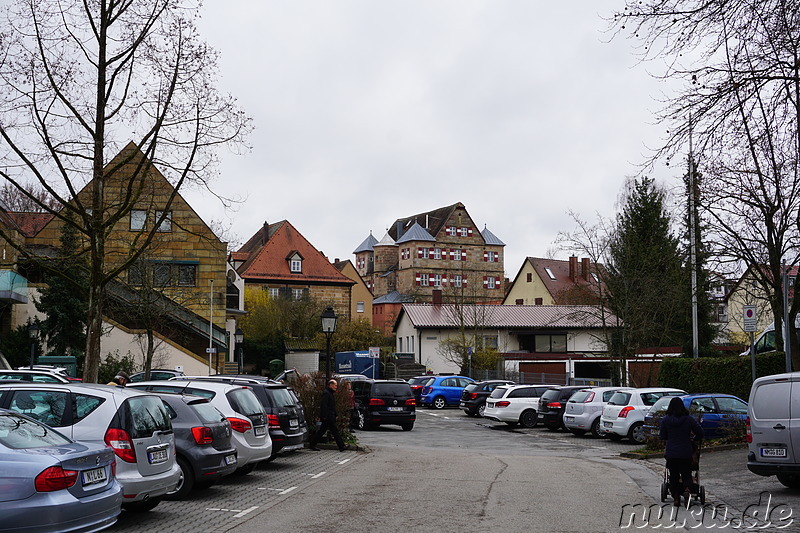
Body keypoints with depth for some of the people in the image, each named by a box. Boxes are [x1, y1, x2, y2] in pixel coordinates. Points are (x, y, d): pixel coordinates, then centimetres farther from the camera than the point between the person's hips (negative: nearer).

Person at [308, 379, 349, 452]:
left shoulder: (331, 393, 20)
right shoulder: (326, 393, -13)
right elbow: (324, 405, -20)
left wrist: (335, 415, 21)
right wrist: (325, 416, -24)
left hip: (330, 416, 11)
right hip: (327, 416, -11)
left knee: (322, 431, 12)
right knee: (335, 430, -8)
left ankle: (312, 444, 17)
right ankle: (341, 446, -7)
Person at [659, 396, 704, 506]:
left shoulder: (665, 419, -4)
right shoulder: (689, 419, -5)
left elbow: (662, 436, 2)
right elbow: (700, 433, 0)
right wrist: (695, 441, 20)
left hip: (671, 453, 0)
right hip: (686, 453, 0)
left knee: (673, 475, 12)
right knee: (686, 474, 11)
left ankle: (676, 498, 10)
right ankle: (686, 489, -17)